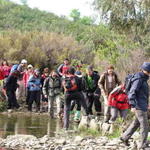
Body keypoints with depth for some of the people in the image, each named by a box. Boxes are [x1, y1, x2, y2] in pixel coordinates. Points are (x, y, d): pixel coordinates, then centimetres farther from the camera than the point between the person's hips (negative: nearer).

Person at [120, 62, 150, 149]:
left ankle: (125, 137, 30)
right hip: (139, 106, -10)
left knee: (136, 123, 19)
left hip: (143, 105, 10)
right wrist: (133, 106, -26)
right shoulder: (138, 80, -16)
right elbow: (132, 93, -21)